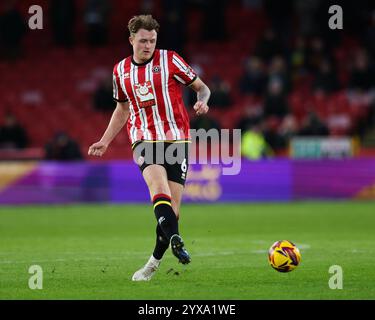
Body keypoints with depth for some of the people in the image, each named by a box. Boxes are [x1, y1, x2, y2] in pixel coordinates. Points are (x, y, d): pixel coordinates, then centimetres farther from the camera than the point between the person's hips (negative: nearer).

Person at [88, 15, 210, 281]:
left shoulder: (169, 60, 0)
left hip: (176, 138, -1)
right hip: (144, 139, 1)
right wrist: (105, 141, 17)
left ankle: (155, 262, 11)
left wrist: (203, 101, -17)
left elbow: (201, 87, 6)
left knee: (172, 204, -5)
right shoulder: (120, 70, 11)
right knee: (158, 186, -29)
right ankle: (175, 240, -46)